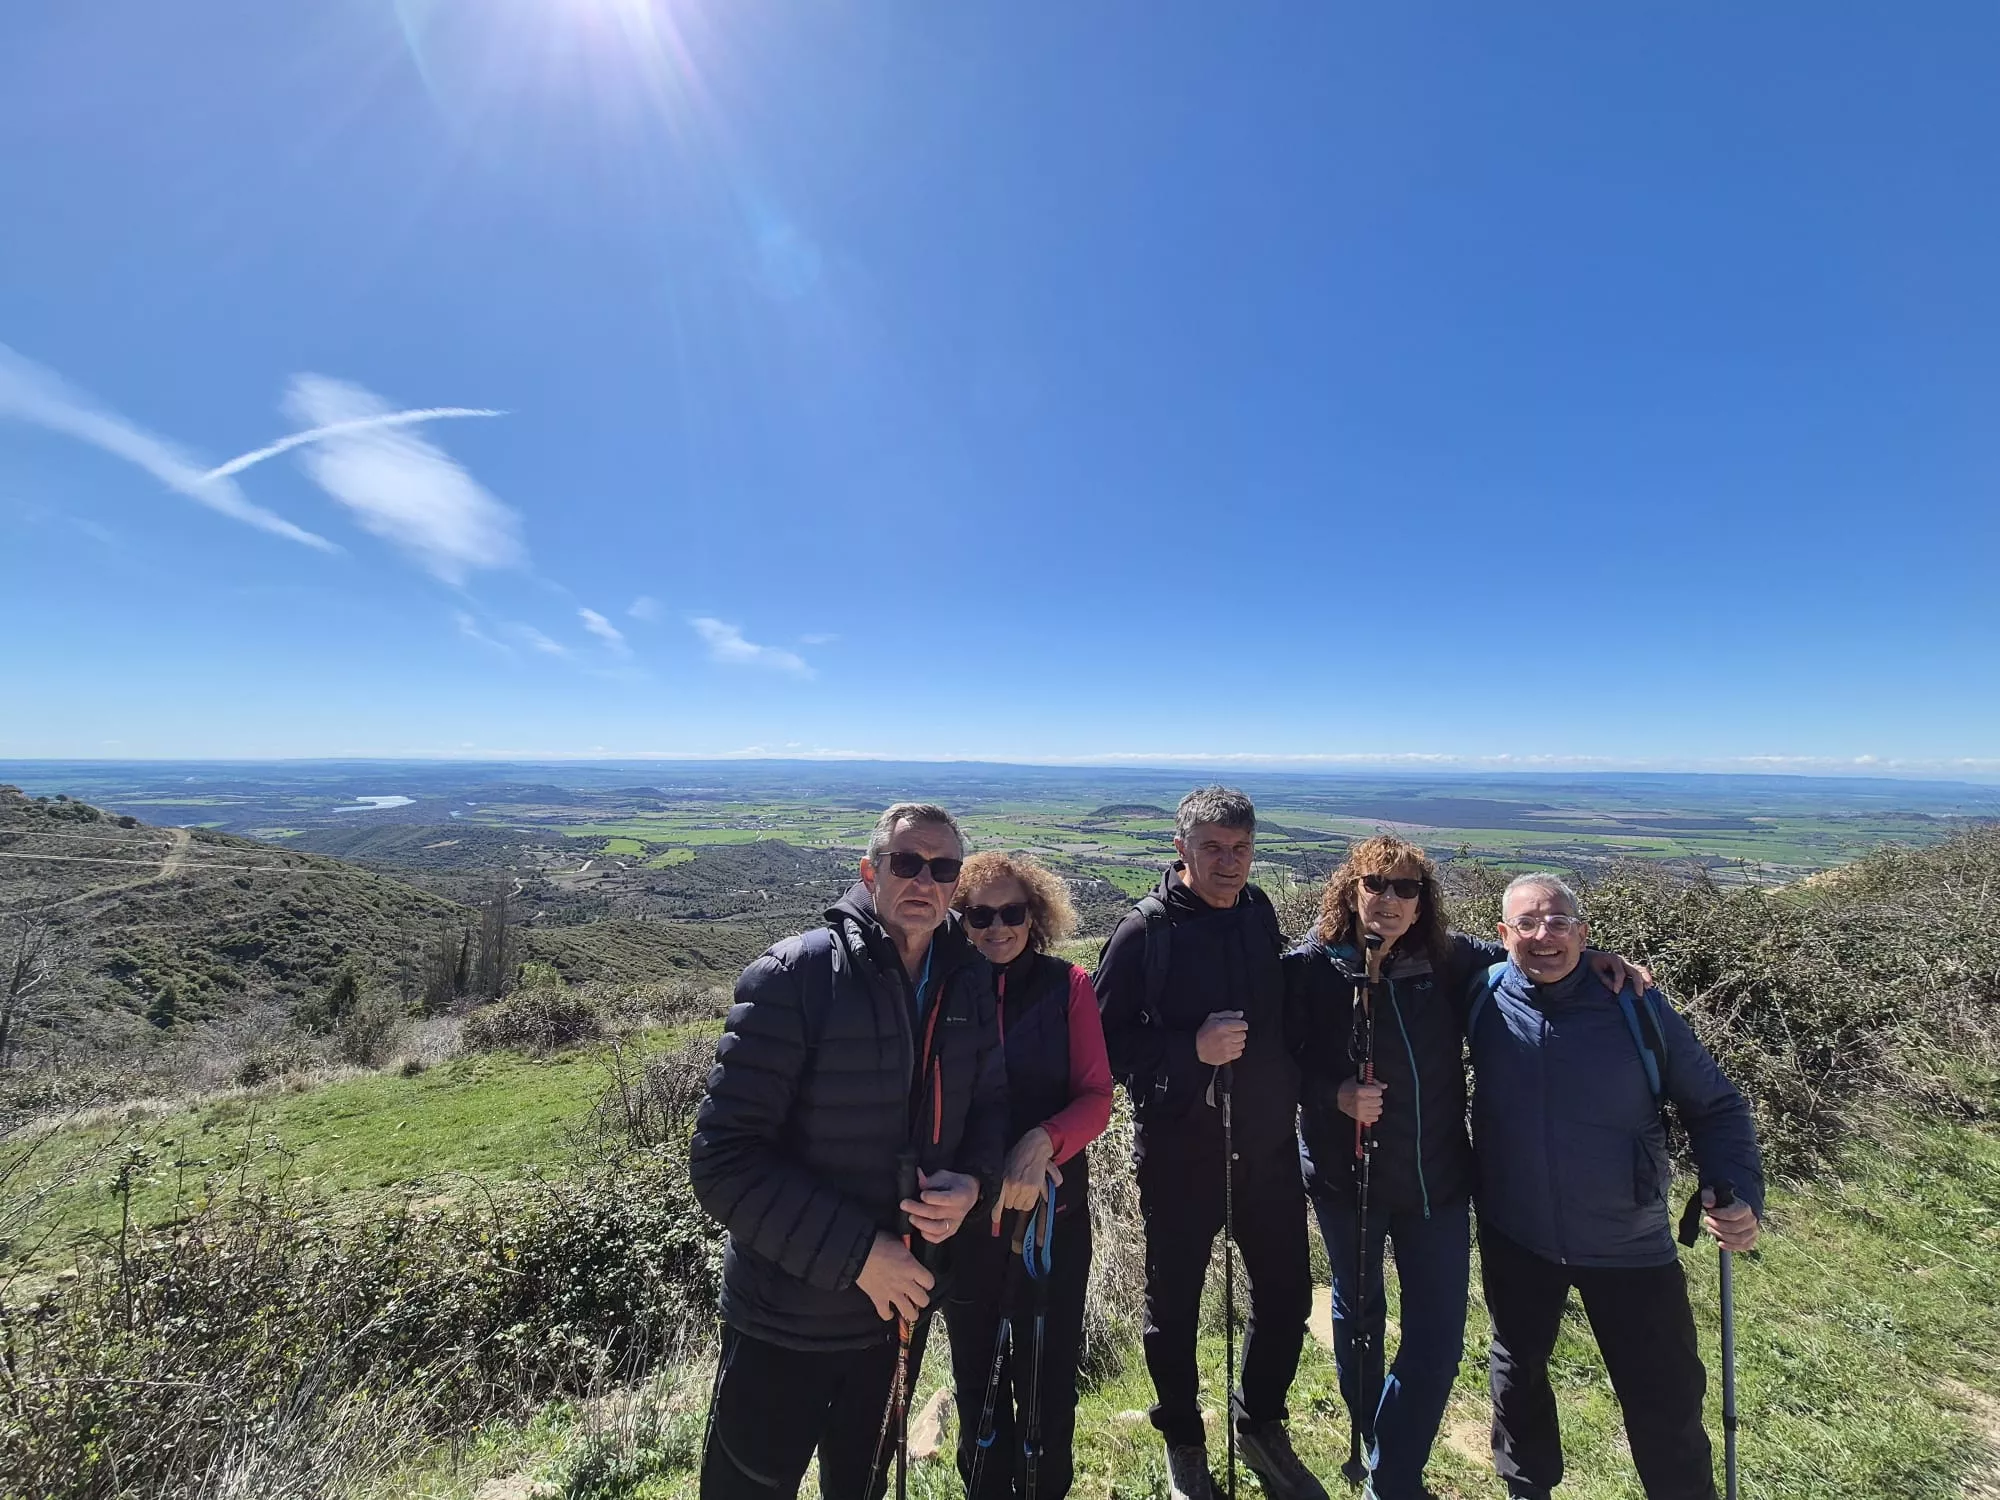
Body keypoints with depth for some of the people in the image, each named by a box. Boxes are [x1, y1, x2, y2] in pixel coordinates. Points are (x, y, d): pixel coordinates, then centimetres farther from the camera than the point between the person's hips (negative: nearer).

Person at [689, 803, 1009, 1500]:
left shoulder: (970, 982, -6)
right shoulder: (793, 977, -24)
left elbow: (990, 1099, 5)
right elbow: (722, 1158, -24)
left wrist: (972, 1181, -16)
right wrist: (857, 1253, -25)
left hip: (902, 1298, 5)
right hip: (786, 1320, -5)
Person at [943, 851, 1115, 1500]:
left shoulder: (1067, 985, -8)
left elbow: (1096, 1097, -9)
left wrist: (1042, 1142, -26)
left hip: (1054, 1209, 0)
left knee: (1048, 1373, 15)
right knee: (976, 1374, 20)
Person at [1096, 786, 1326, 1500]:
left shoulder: (1261, 914, 0)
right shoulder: (1145, 931, -16)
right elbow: (1107, 1040, -15)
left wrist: (1296, 1087, 8)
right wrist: (1191, 1049, -25)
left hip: (1268, 1146, 5)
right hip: (1179, 1153, -4)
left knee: (1286, 1292, 17)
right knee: (1173, 1304, 14)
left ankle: (1260, 1423, 45)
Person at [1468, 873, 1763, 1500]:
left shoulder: (1637, 1006, -15)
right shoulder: (1483, 1001, -14)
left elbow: (1715, 1105, -4)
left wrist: (1739, 1193, -17)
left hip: (1630, 1247, -1)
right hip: (1514, 1241, 1)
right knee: (1517, 1375, 21)